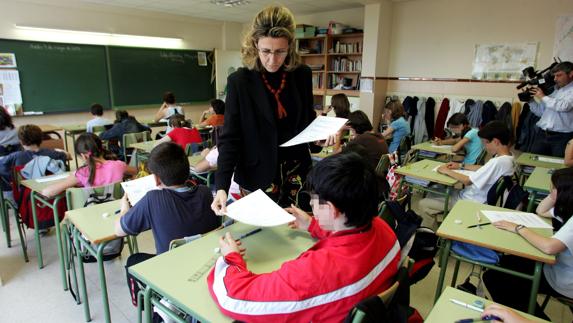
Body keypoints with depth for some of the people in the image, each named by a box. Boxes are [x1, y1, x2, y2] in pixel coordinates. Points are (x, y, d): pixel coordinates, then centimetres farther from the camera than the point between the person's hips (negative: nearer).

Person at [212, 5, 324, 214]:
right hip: (258, 175, -3)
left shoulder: (302, 75, -1)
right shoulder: (240, 81, -10)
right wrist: (222, 187, -22)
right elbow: (230, 138, -11)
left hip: (297, 172, 3)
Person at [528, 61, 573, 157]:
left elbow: (564, 106, -22)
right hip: (542, 135, 6)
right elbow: (541, 112, 23)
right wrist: (530, 100, 9)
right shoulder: (554, 90, 18)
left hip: (561, 138, -6)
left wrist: (543, 97, -9)